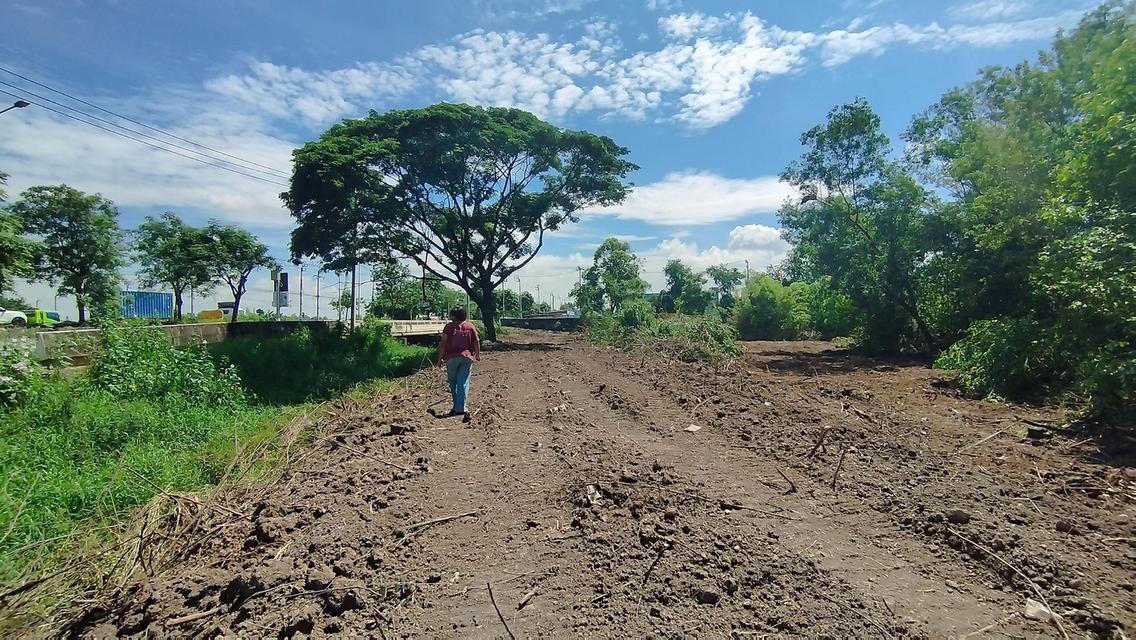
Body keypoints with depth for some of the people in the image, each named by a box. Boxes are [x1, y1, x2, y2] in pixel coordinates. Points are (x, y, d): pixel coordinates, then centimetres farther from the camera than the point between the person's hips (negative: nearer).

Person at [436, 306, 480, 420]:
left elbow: (443, 343, -4)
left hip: (451, 358, -1)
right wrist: (478, 355, 20)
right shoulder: (470, 326, 6)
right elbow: (477, 341, 5)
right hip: (467, 357, 1)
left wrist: (440, 359, 3)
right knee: (463, 384, -2)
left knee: (453, 383, 14)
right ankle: (461, 409, -11)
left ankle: (457, 408, 18)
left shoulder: (449, 326, 0)